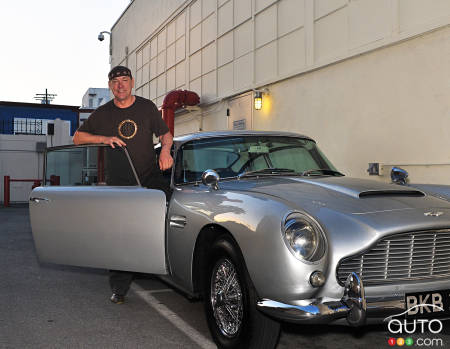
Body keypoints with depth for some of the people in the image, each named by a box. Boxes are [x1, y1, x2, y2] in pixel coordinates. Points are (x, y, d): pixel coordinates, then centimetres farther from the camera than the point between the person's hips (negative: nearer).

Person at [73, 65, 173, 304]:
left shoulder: (147, 107, 6)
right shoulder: (102, 113, 8)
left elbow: (165, 133, 14)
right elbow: (78, 137, 12)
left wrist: (165, 150, -10)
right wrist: (104, 138, -7)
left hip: (149, 175, 0)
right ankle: (119, 289, 6)